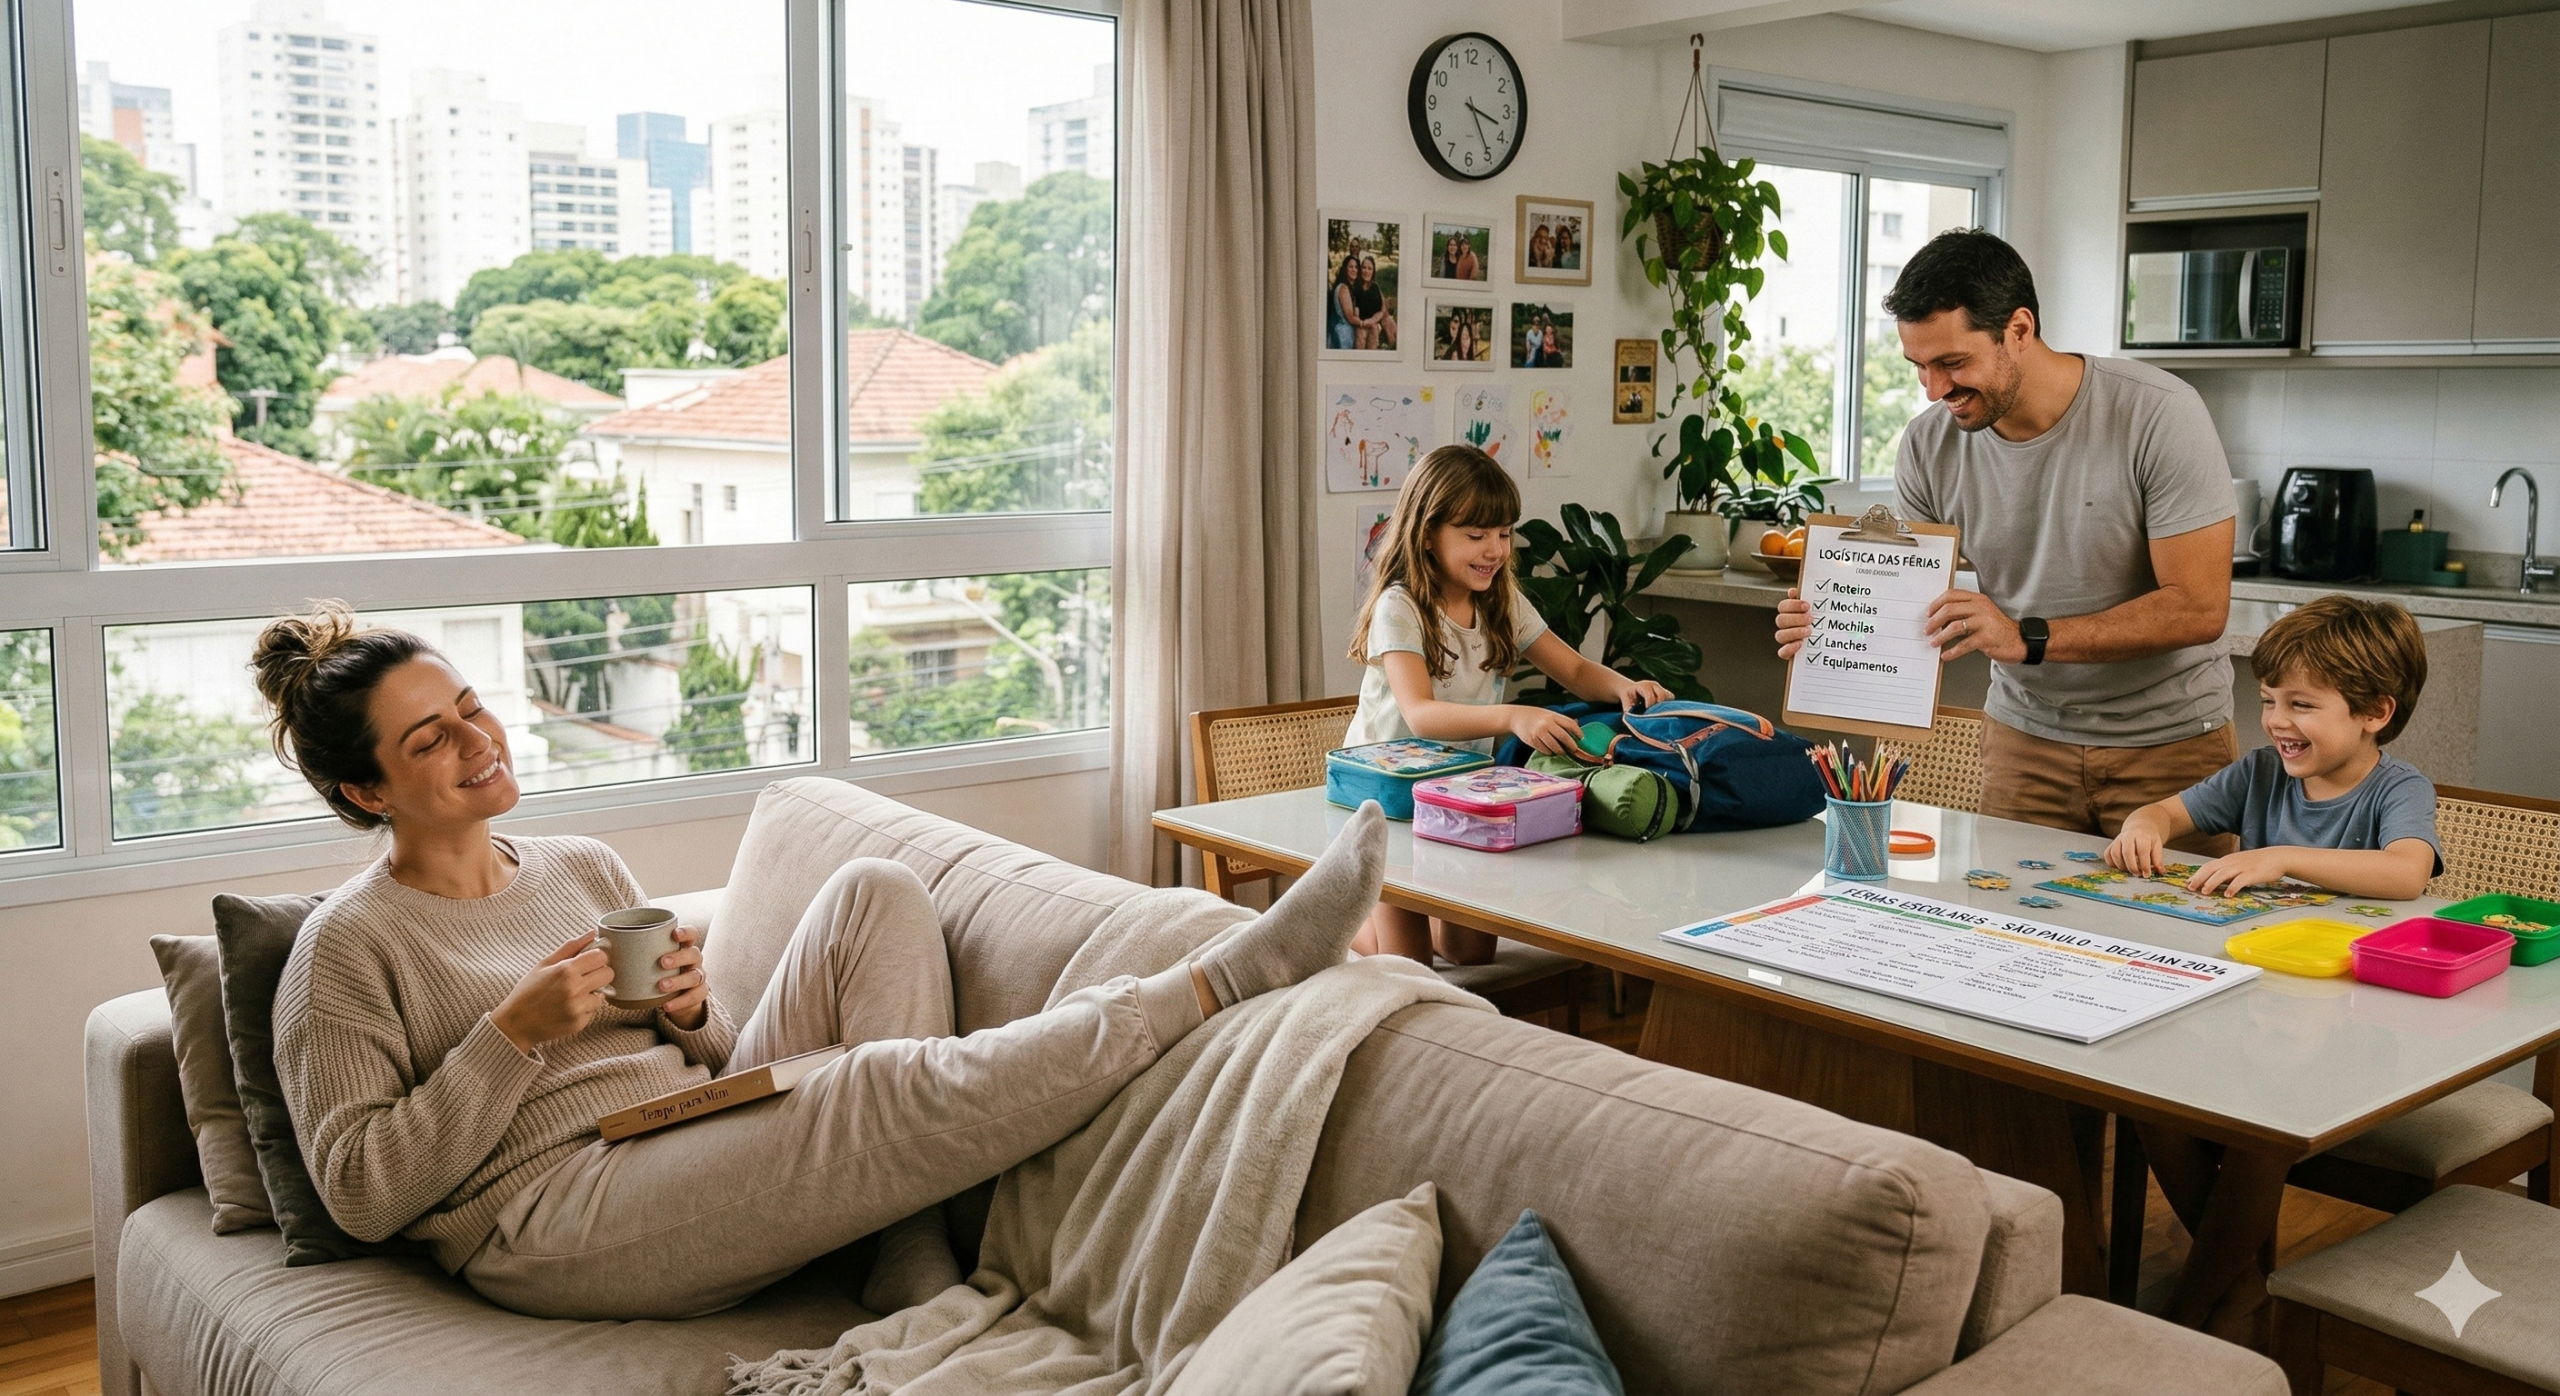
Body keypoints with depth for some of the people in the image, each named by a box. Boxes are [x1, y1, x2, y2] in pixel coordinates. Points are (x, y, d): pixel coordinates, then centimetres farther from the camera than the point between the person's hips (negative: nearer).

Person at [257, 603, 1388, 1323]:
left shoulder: (582, 867, 17)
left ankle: (910, 1266, -18)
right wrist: (512, 1037, -16)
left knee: (877, 894, -8)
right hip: (552, 1229, -7)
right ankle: (1224, 978, -20)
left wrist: (689, 1016, -4)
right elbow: (362, 1191, -7)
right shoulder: (349, 947, -1)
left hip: (697, 1148, 7)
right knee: (895, 1085, -29)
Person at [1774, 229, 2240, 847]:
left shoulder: (2159, 416, -18)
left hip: (2168, 743, -3)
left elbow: (2199, 608, -21)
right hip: (2025, 736, 3)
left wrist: (2027, 638, -30)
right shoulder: (1929, 445, -7)